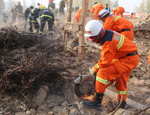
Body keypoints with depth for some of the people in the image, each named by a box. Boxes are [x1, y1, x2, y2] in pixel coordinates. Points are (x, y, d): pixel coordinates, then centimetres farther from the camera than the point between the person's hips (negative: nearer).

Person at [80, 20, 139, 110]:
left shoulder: (108, 41, -28)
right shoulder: (107, 34, 2)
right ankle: (122, 104, 41)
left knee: (103, 73, -18)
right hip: (131, 58, 10)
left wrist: (95, 69, -8)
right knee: (121, 81, 22)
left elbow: (105, 62, -22)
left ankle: (97, 102, -12)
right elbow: (106, 56, 13)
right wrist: (99, 64, 8)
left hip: (128, 60, -10)